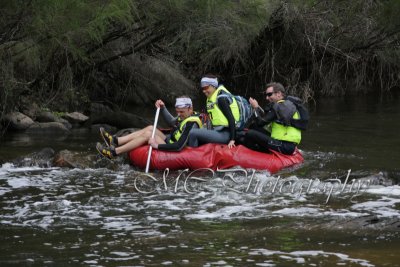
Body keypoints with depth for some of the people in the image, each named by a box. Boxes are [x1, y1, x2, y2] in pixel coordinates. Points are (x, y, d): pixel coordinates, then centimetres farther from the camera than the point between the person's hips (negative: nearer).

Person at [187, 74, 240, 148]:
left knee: (192, 133, -21)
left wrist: (232, 139, -21)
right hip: (217, 131, 10)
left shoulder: (221, 98, -11)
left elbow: (231, 119, -17)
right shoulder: (210, 99, 17)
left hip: (224, 135, -10)